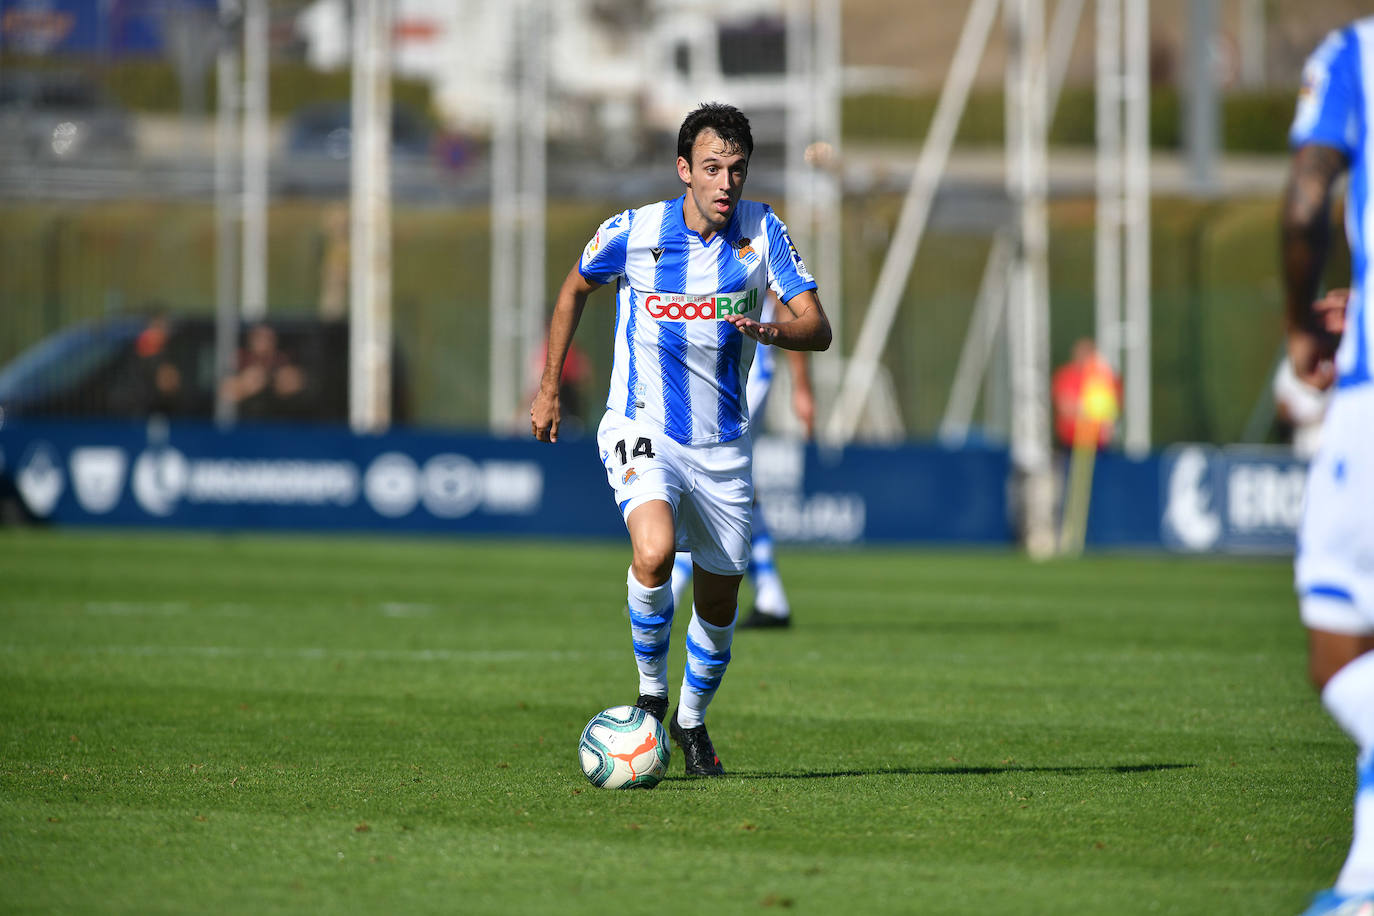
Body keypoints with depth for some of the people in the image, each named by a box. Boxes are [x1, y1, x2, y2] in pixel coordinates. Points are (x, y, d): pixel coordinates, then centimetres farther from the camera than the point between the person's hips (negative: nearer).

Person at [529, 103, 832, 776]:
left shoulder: (761, 230, -5)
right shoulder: (632, 232, -9)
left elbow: (818, 329, -10)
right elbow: (575, 290, 11)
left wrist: (770, 330, -32)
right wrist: (549, 387, 13)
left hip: (723, 444, 3)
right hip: (642, 430, -3)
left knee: (719, 602, 9)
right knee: (655, 551, -30)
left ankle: (692, 719, 36)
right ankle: (650, 688, -6)